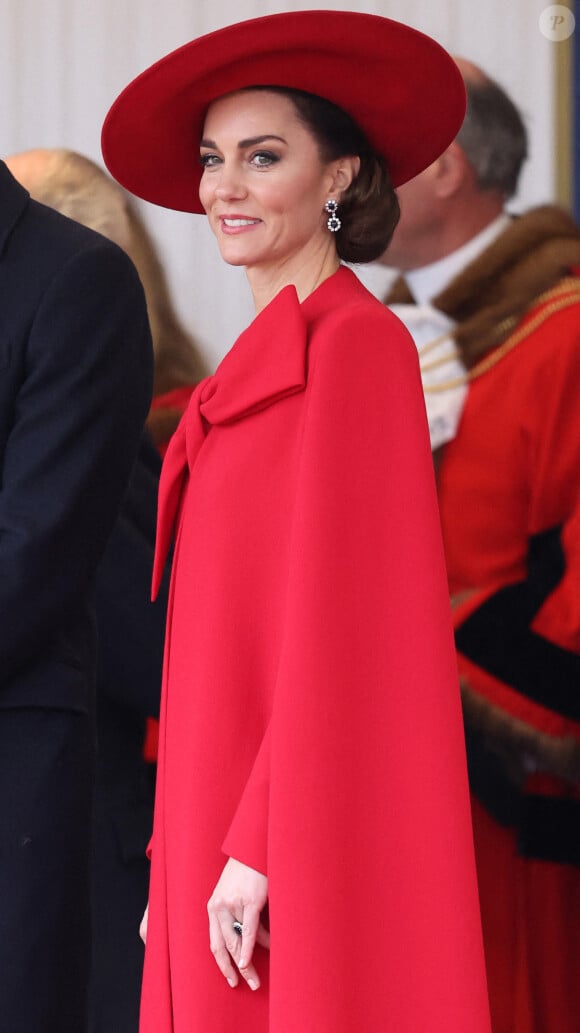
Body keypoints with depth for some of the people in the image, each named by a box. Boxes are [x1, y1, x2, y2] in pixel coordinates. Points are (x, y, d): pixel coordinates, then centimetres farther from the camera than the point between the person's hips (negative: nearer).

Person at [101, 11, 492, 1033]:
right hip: (230, 825, 9)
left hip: (305, 853, -9)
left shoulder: (356, 343, -10)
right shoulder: (264, 359, 17)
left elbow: (343, 620, -16)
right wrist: (181, 860, 16)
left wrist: (259, 848, -19)